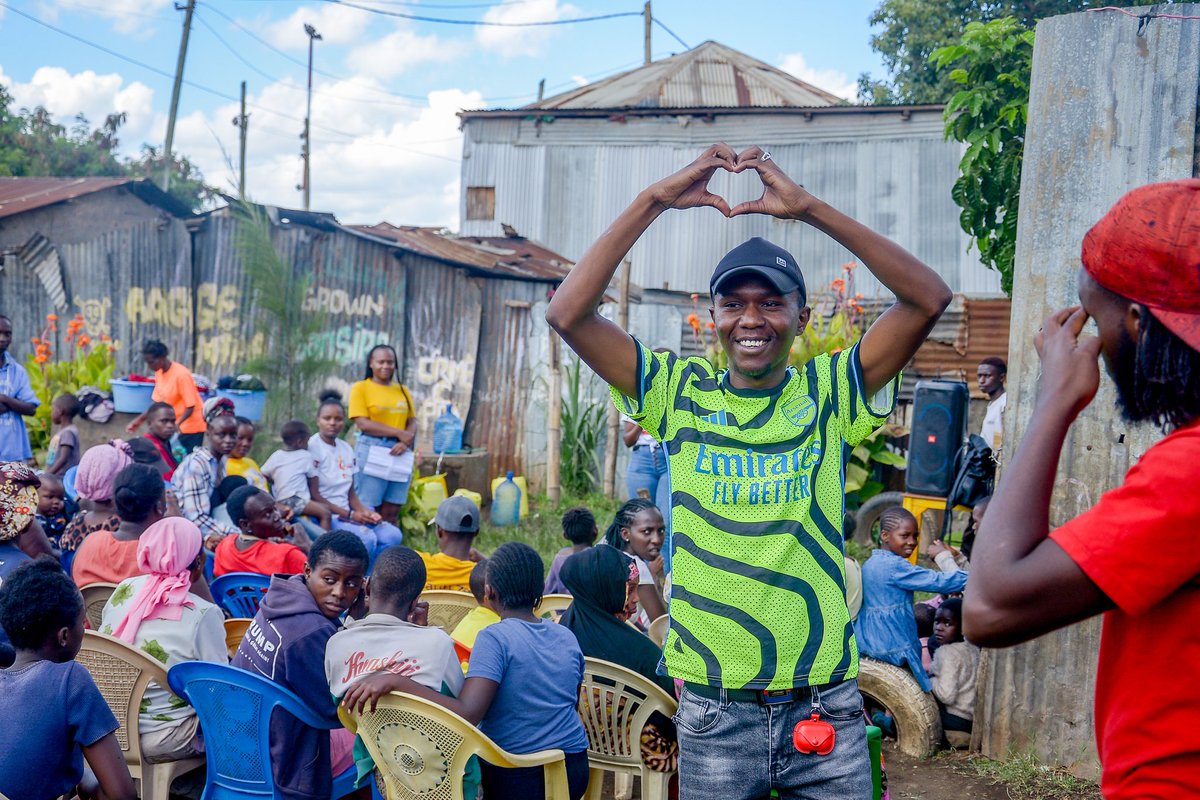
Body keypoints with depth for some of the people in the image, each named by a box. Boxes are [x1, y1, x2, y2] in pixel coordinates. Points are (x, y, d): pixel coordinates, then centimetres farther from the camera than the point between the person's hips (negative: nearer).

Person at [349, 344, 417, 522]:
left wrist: (405, 442, -11)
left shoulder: (403, 390, 15)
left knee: (391, 513, 4)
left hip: (399, 452, 4)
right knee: (368, 510, -5)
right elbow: (363, 423, -9)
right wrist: (398, 433, -11)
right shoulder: (361, 388, 1)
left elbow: (412, 423, 10)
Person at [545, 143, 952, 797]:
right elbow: (568, 313, -7)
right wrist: (654, 201, -10)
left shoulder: (830, 393, 1)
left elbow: (930, 299, -10)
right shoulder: (680, 393, 2)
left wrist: (809, 208, -13)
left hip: (824, 703, 0)